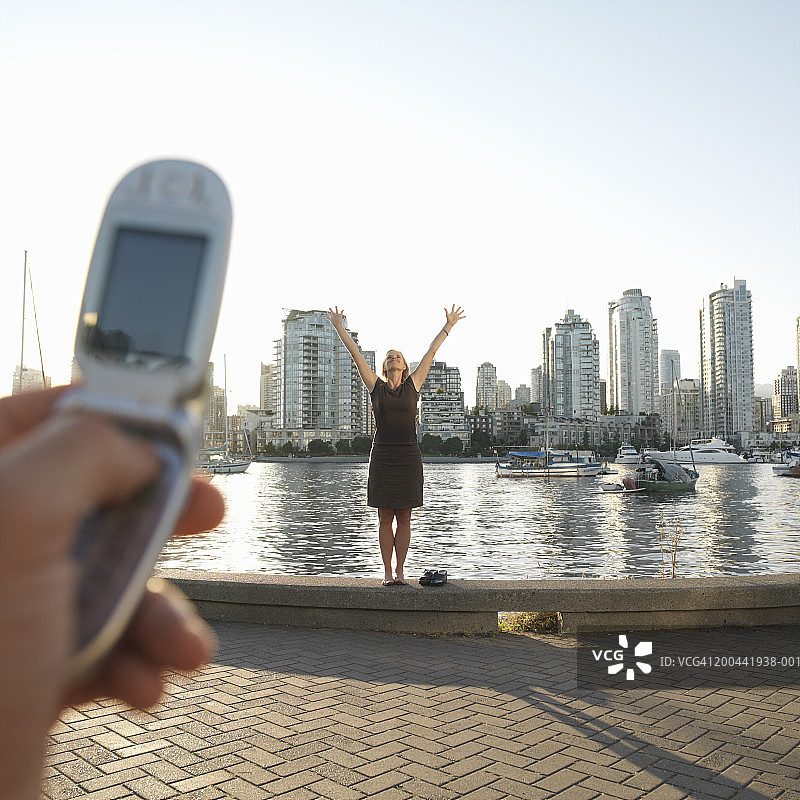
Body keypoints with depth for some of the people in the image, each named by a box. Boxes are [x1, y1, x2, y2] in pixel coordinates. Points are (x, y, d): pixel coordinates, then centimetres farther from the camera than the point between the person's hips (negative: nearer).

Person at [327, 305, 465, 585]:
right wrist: (339, 327, 7)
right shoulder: (376, 387, 7)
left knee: (404, 519, 6)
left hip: (409, 457, 1)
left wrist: (448, 326, 14)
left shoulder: (412, 385, 8)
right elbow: (356, 354, 7)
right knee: (385, 519, 4)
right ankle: (387, 572, 13)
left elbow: (431, 353, 10)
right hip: (383, 456, 0)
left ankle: (400, 571, 14)